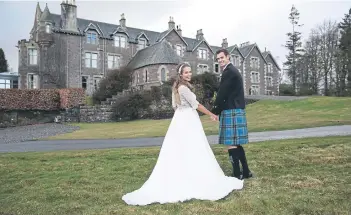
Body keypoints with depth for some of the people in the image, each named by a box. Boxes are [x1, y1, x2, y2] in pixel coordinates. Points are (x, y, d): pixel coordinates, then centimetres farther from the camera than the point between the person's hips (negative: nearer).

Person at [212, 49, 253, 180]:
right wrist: (218, 109, 15)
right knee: (236, 143, 14)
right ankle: (245, 172, 21)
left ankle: (237, 174, 2)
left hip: (231, 111, -10)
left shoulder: (229, 72, -12)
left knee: (231, 143, -5)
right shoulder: (232, 70, 21)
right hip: (235, 110, 11)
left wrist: (215, 110, -4)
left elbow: (222, 93, -15)